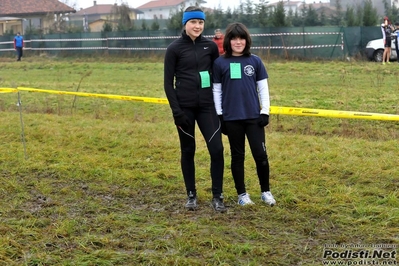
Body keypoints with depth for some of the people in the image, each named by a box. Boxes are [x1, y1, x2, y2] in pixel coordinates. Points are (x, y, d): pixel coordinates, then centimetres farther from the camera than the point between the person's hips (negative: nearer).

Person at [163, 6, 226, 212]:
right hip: (185, 107, -2)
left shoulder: (210, 46, 4)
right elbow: (168, 83, -3)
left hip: (207, 105, 2)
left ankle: (217, 196, 5)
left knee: (216, 149, -7)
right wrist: (176, 110, -11)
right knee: (188, 151, 7)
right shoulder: (174, 48, -4)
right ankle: (191, 195, 21)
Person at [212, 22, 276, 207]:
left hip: (254, 116, 0)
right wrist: (219, 115, 1)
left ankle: (265, 191, 17)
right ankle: (242, 193, 20)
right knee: (237, 156, 9)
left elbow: (263, 88, 6)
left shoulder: (255, 61, 4)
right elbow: (216, 90, 4)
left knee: (260, 154, -1)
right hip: (231, 118, 0)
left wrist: (265, 112, 0)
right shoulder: (220, 63, 1)